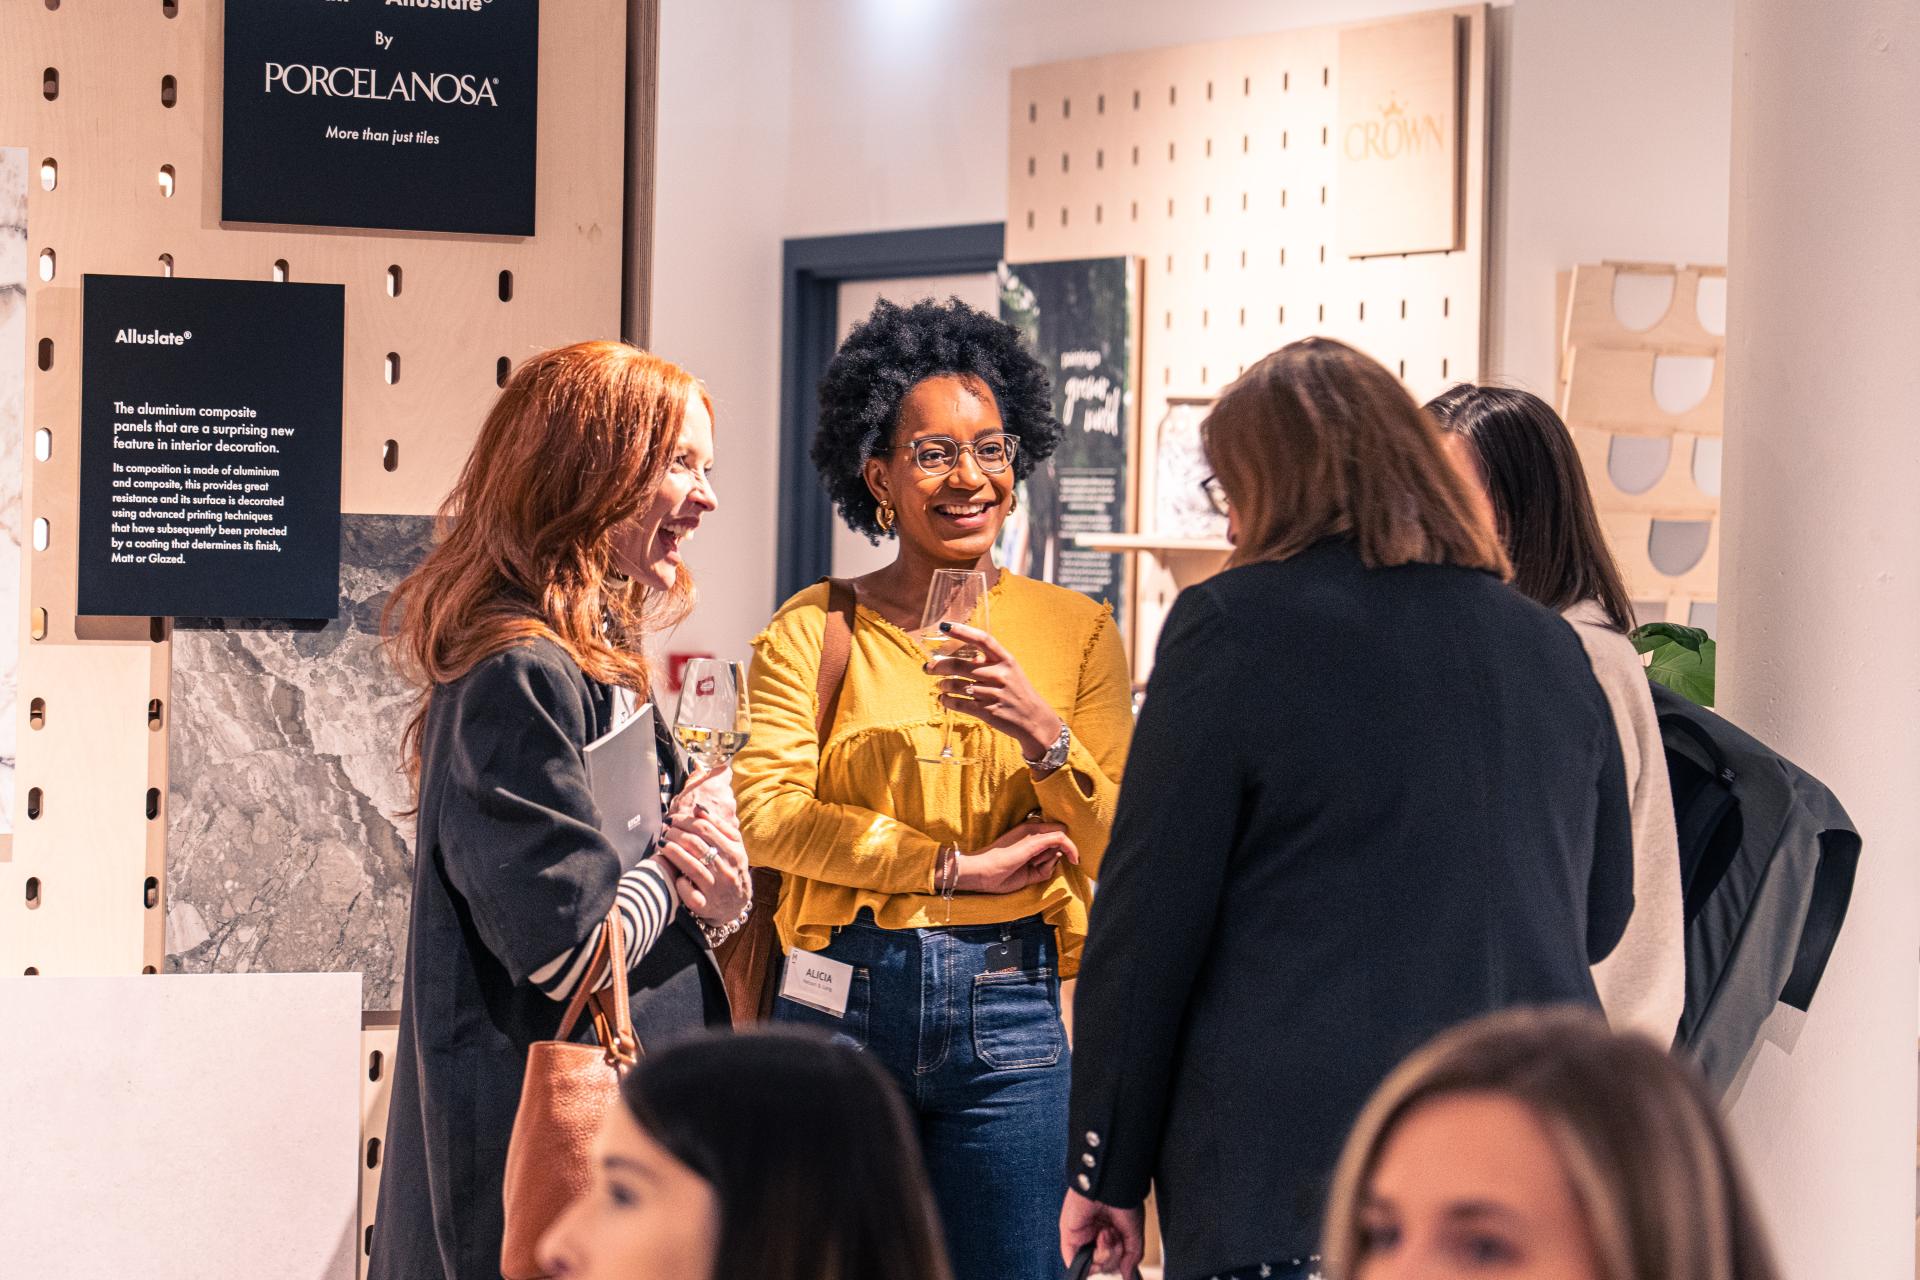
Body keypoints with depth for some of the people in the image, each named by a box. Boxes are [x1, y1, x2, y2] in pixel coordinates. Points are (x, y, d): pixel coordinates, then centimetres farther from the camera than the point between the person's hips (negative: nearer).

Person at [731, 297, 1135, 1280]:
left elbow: (1118, 849, 2)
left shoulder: (1075, 630, 8)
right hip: (842, 1002, 0)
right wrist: (959, 867, -11)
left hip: (1010, 1013, 1)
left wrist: (1042, 732, -16)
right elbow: (765, 811, -8)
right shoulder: (811, 630, 5)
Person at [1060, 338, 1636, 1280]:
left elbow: (1149, 919, -4)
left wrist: (1109, 1168, 1)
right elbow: (1604, 912, 20)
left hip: (1290, 1178, -5)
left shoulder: (1231, 625, -4)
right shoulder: (1548, 646, 13)